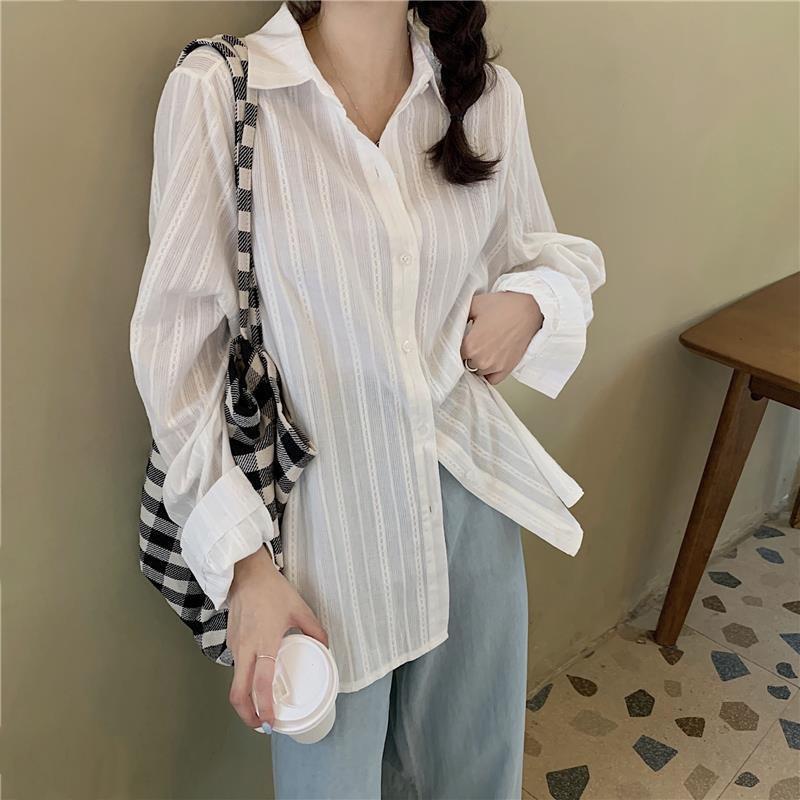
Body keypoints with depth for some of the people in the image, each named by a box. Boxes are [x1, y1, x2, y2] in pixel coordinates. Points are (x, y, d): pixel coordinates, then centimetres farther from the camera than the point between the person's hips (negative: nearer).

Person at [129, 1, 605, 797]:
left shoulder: (489, 95, -2)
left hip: (469, 498, 4)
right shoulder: (214, 92, -14)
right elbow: (177, 348, -11)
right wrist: (244, 561, -14)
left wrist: (530, 301, -10)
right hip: (325, 522, -3)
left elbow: (551, 251, 14)